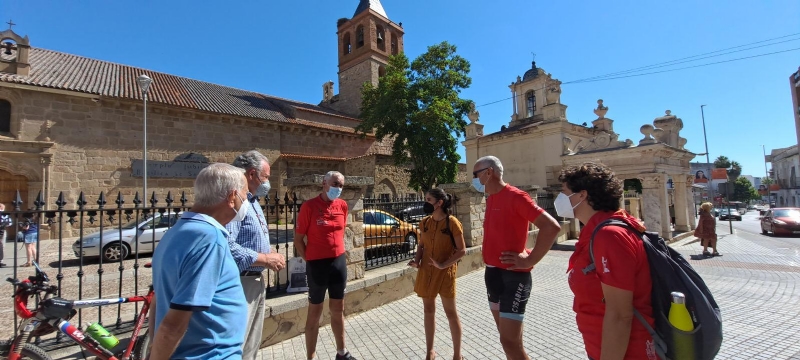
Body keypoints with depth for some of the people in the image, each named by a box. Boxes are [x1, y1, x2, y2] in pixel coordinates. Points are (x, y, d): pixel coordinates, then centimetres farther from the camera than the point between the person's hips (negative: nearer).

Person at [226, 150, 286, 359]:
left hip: (256, 281, 10)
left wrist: (270, 257, 3)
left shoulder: (252, 201, 13)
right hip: (240, 283, -10)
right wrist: (265, 259, -21)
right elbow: (226, 245, -32)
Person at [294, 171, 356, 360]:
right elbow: (298, 240, -8)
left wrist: (338, 254, 11)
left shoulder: (342, 205, 2)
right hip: (317, 264, -5)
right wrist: (310, 261, -8)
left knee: (338, 310, 18)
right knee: (315, 313, 9)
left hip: (339, 262, 5)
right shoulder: (309, 206, -13)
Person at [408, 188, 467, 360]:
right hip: (426, 272, 5)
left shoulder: (452, 222, -14)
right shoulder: (425, 223, 2)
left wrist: (443, 265, -21)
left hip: (445, 273, -5)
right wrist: (417, 261, -6)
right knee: (428, 311, 15)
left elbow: (462, 250, -13)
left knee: (451, 313, 7)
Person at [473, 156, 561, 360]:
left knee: (510, 341, -3)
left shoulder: (515, 196, -16)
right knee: (507, 336, 19)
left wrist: (530, 260, -19)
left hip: (512, 276, -8)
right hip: (492, 274, 8)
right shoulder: (490, 198, 10)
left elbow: (551, 227, -22)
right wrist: (490, 270, 14)